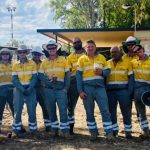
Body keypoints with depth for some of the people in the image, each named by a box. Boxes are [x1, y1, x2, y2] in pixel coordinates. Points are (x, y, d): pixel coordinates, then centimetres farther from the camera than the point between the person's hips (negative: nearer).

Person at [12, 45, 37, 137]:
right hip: (19, 89, 1)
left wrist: (29, 89, -14)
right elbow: (14, 79, -1)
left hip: (30, 89, -1)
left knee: (32, 110, -1)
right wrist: (22, 89, -13)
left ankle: (33, 129, 12)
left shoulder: (32, 63, 2)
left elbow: (34, 78, -2)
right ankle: (17, 129, 9)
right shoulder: (15, 65, 5)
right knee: (18, 110, -1)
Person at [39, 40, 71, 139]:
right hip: (49, 89, 3)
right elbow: (40, 75, 4)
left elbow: (67, 75, 2)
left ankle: (65, 130, -4)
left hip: (61, 89, -2)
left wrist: (66, 88, -7)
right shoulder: (44, 62, 11)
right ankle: (54, 129, 21)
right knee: (51, 110, 9)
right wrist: (49, 79, -15)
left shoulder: (63, 60, 5)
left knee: (63, 109, -8)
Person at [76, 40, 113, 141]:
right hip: (87, 88, 0)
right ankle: (93, 132, 19)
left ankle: (109, 133, 1)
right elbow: (78, 75, 1)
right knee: (89, 112, 7)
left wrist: (102, 72, -11)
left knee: (105, 110, -4)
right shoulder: (82, 59, 5)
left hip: (100, 87, 0)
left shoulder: (102, 57, 10)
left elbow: (108, 71, 13)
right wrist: (80, 90, -6)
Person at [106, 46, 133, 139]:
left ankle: (128, 131, 14)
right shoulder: (107, 64, 10)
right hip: (110, 91, 3)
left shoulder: (127, 63, 2)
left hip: (123, 91, -3)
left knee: (126, 111, 3)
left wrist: (130, 91, -9)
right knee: (111, 112, 9)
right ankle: (114, 130, 22)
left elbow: (131, 78, 0)